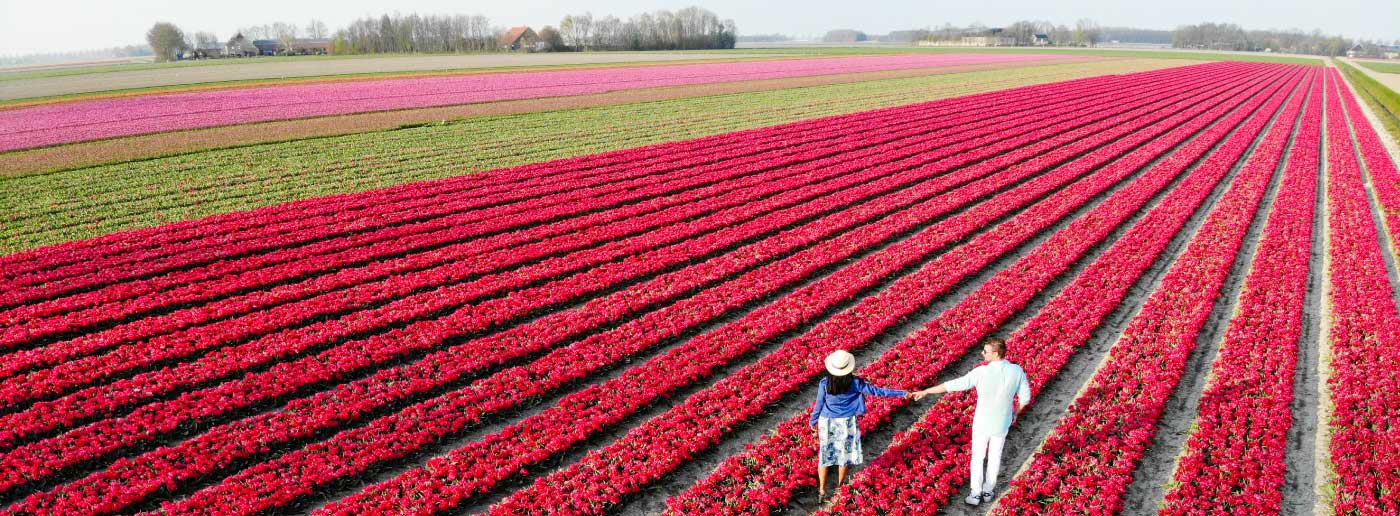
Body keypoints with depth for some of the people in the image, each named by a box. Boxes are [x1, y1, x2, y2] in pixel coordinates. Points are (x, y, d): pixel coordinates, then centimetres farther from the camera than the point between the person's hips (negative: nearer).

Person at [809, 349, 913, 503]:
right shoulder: (854, 383, -17)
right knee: (844, 454, 18)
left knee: (825, 455, 11)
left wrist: (813, 421, 12)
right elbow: (876, 391, -12)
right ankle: (840, 488, 32)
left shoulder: (824, 384, -17)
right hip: (846, 423, 0)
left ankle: (822, 491, 14)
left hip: (827, 422, 0)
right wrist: (902, 393, -4)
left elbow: (819, 405, -6)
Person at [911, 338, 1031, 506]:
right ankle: (988, 491, 36)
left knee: (977, 457, 16)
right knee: (995, 457, 22)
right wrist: (1015, 411, 16)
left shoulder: (982, 372, -28)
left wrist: (925, 391, -18)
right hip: (1002, 423, 3)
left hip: (982, 422, -3)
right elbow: (1026, 396, -5)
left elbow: (954, 385, -25)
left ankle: (976, 494, 23)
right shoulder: (1017, 371, -17)